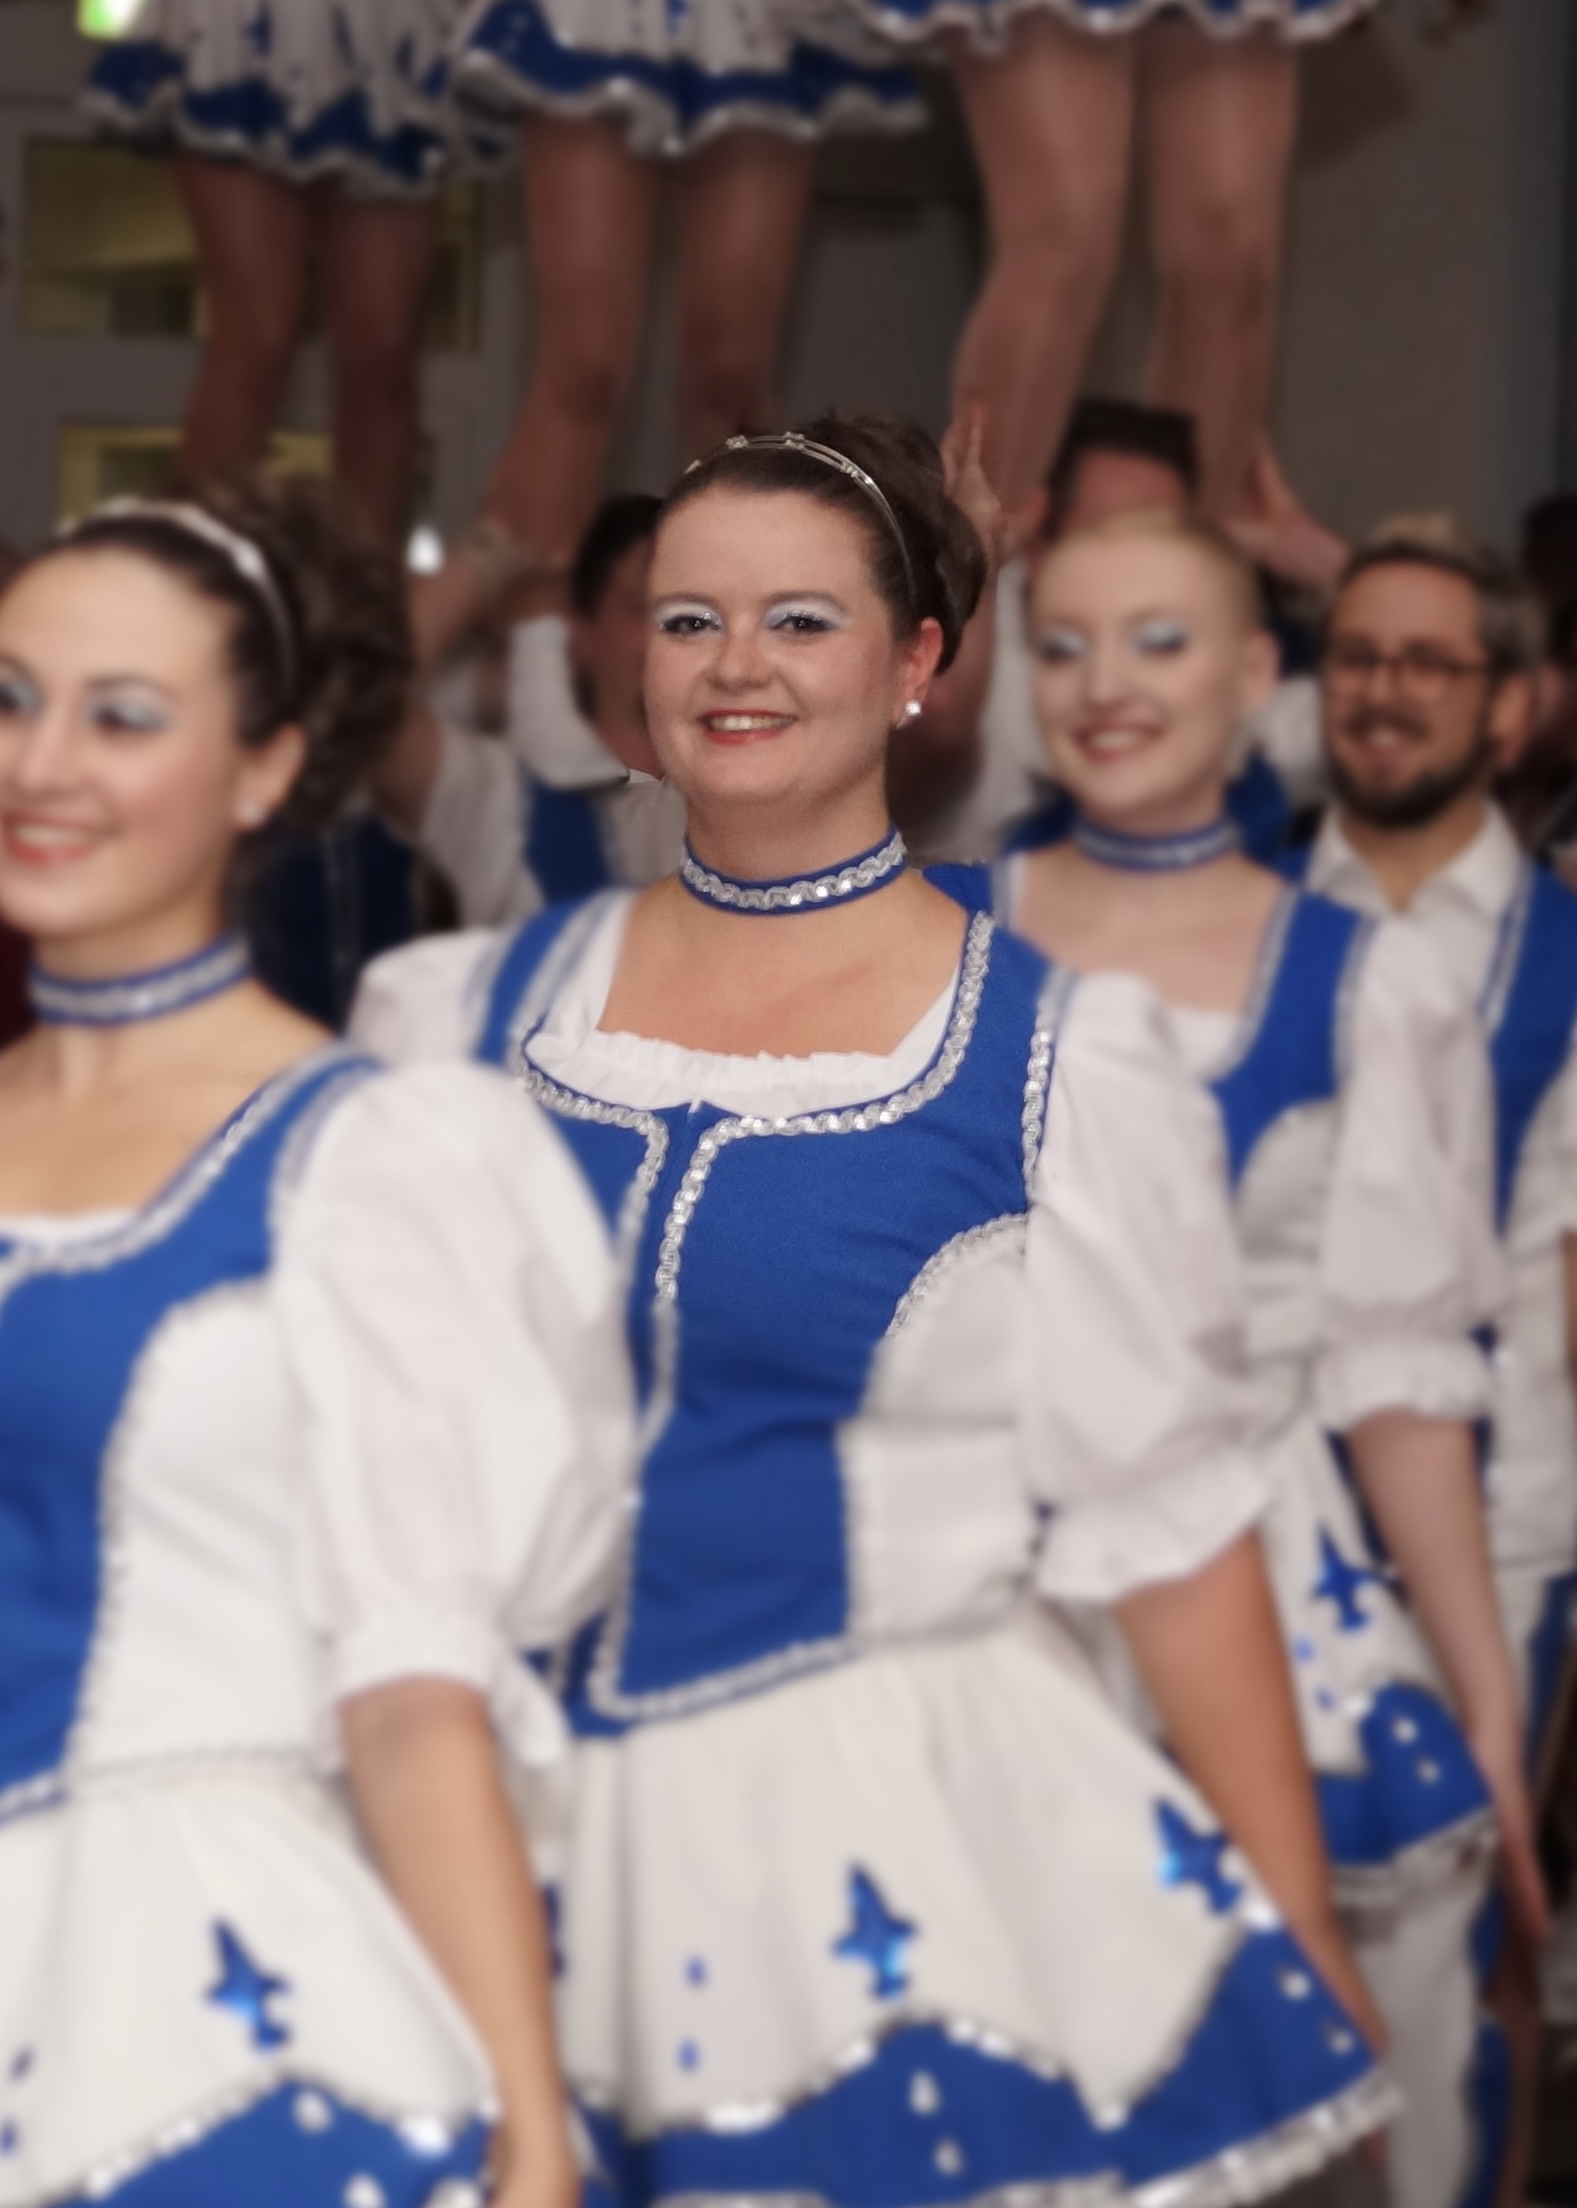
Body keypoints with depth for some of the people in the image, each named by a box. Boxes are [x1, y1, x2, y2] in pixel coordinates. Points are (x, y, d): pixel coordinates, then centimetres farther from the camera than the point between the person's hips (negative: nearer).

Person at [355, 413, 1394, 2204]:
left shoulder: (1058, 1063, -4)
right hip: (536, 1847, 3)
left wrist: (1310, 1959, -2)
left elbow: (1168, 1528, -3)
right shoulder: (467, 1011, 4)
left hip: (907, 1856, -2)